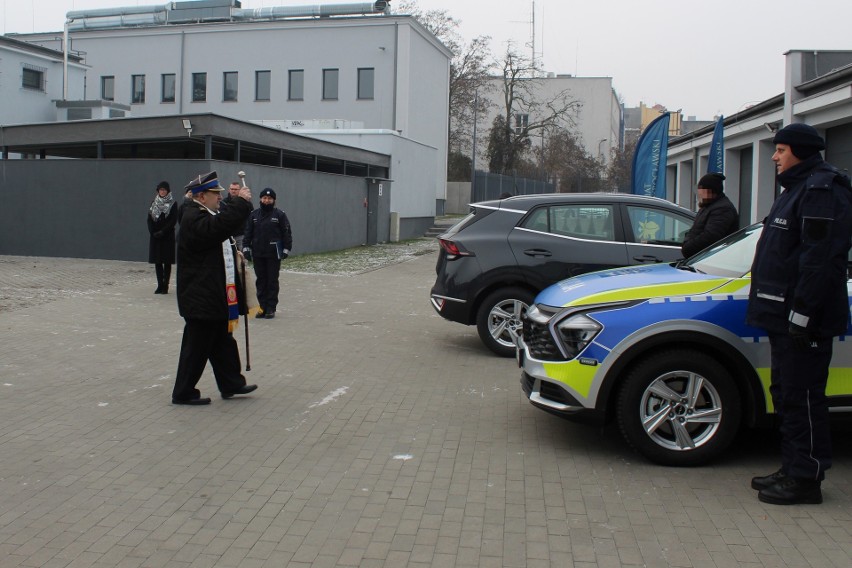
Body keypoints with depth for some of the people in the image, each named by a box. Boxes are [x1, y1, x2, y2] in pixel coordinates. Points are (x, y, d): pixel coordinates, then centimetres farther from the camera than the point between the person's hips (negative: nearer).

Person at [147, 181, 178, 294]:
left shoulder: (172, 204, -2)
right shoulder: (154, 203, 10)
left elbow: (173, 220, -9)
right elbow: (149, 219, 7)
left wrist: (162, 232, -15)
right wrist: (153, 232, -6)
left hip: (167, 236, -4)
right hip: (155, 236, 4)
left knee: (167, 262, -2)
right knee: (157, 262, 4)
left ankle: (165, 286, 2)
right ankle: (160, 285, 9)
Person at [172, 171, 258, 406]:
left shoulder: (206, 215, 17)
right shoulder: (193, 218, -18)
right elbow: (221, 225, -35)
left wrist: (232, 252, 12)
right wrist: (241, 201, -27)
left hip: (215, 296, 11)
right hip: (201, 298, -10)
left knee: (223, 342, 17)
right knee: (197, 346, -2)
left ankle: (231, 384, 27)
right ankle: (183, 393, 9)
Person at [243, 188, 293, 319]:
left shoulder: (279, 215, -1)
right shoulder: (254, 215, 8)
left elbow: (287, 233, 0)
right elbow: (248, 232, 11)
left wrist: (286, 249, -6)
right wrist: (246, 247, 4)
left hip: (273, 254, -3)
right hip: (257, 254, 3)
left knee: (272, 281, 2)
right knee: (261, 281, 7)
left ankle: (271, 308, 7)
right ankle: (262, 307, 14)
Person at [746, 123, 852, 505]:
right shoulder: (799, 188, 20)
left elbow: (820, 259, -23)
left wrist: (802, 313, -25)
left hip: (804, 320, -11)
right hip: (785, 316, 11)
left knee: (801, 398, -5)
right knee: (787, 395, 16)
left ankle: (806, 480, 3)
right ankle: (793, 470, 25)